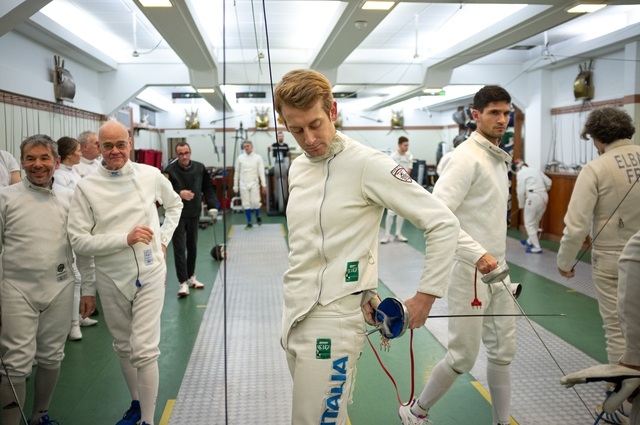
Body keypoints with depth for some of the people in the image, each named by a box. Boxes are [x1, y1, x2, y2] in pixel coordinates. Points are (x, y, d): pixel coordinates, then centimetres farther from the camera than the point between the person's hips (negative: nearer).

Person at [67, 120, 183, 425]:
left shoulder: (151, 175, -4)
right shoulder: (86, 187, -8)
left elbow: (174, 204, 16)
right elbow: (78, 241, -12)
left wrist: (163, 240, 5)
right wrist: (126, 238, -22)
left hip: (149, 273, -1)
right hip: (111, 277, 1)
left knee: (144, 350, -5)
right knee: (123, 346, 17)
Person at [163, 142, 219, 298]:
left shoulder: (199, 168, -2)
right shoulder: (170, 170, -13)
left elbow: (208, 187, 8)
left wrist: (212, 205, -1)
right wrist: (179, 194, -36)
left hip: (194, 213, 4)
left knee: (192, 247, 15)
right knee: (179, 249, -5)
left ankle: (191, 277, 31)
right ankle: (183, 283, 0)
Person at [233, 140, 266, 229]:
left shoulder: (258, 157, -2)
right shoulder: (240, 157, 2)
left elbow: (261, 172, -5)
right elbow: (237, 172, 8)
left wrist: (264, 185, -12)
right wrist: (235, 186, 7)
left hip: (254, 184, -1)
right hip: (243, 184, 2)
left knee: (255, 202, -4)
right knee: (246, 204, 2)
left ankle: (258, 216, 27)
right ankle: (249, 223, 11)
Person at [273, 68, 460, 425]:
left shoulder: (367, 164, -16)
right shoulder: (297, 168, 7)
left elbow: (444, 224, -16)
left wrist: (426, 296, -14)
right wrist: (359, 290, 7)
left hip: (332, 320, -7)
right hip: (296, 315, 7)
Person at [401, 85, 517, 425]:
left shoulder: (497, 158, 13)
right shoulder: (465, 158, -17)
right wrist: (477, 253, -35)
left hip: (495, 269, 9)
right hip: (468, 271, -9)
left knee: (504, 351, 14)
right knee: (463, 357, 2)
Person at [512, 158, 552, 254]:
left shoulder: (520, 173, -1)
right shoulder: (536, 170, 17)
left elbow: (521, 191, -5)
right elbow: (548, 182, 16)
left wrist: (521, 205, 9)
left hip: (533, 198, -7)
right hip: (544, 197, 7)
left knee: (529, 223, 7)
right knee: (535, 221, 24)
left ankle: (536, 247, 4)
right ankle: (530, 241, 41)